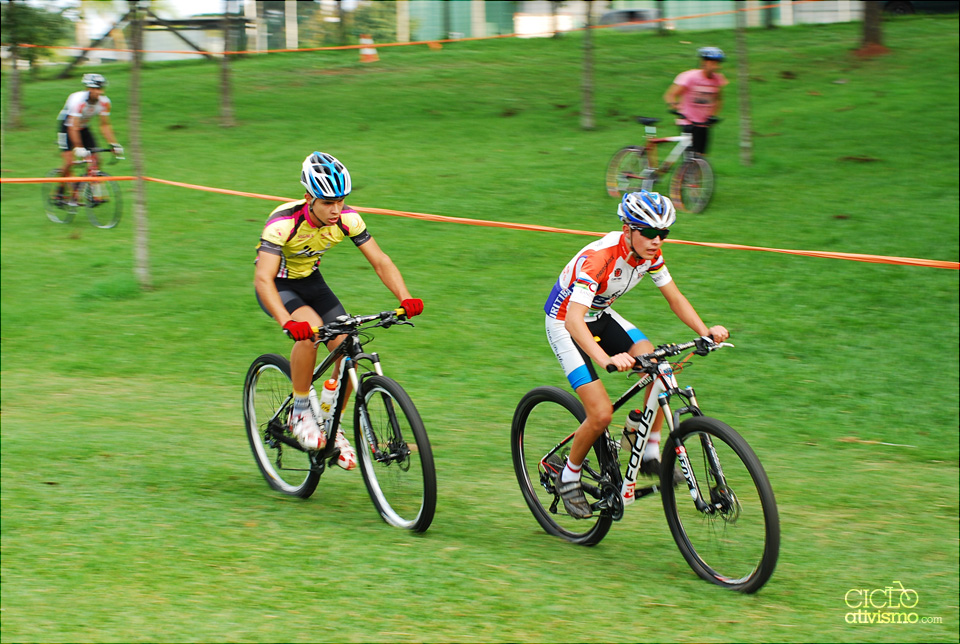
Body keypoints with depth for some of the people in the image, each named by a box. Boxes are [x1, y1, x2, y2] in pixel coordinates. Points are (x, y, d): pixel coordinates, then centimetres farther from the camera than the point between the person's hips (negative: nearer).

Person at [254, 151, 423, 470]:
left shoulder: (347, 219, -20)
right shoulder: (284, 222, -34)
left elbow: (380, 261, -16)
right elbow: (263, 279, -41)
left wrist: (405, 299, -34)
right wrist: (288, 322, -56)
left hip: (310, 281, 5)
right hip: (278, 285, -5)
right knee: (310, 328, -34)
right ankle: (300, 413, -15)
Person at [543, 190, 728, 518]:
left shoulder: (650, 254, -13)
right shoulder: (597, 257, -35)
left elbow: (675, 299, -2)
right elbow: (574, 320, -43)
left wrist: (705, 331, -20)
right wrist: (606, 359, -58)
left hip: (601, 316, 7)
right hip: (564, 323, -7)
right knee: (601, 414, -17)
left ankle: (651, 454, -2)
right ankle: (569, 476, 9)